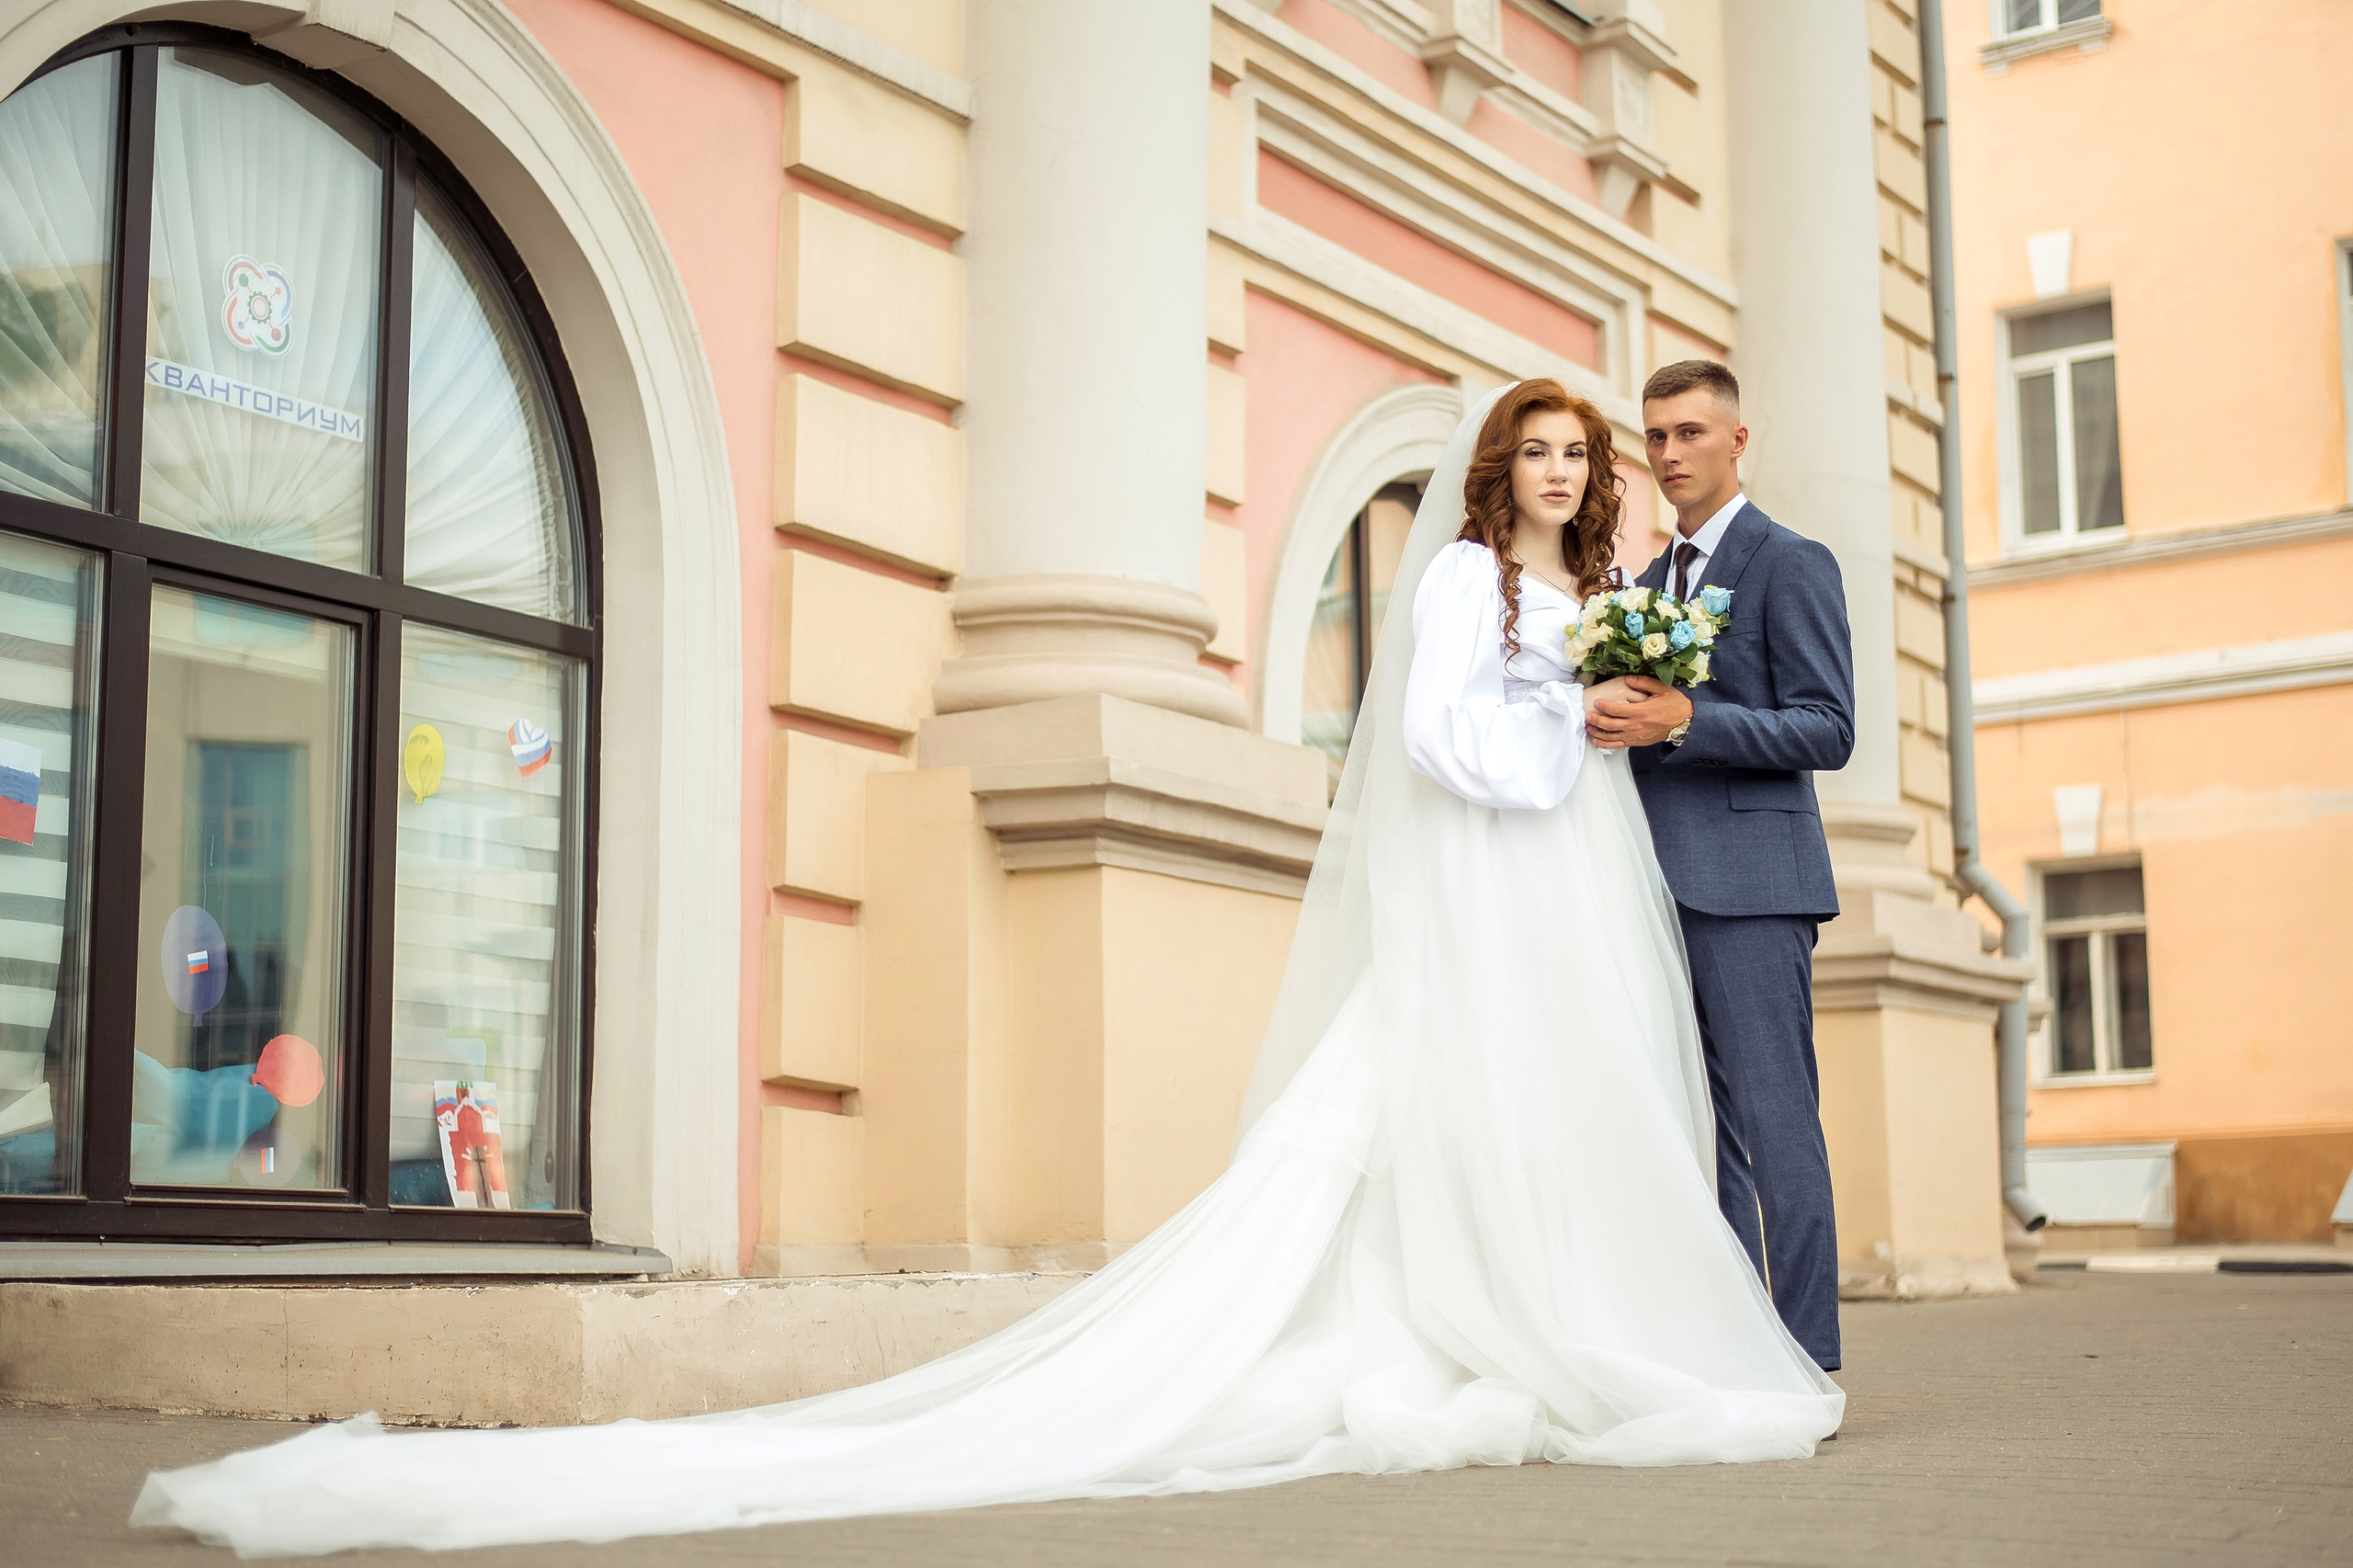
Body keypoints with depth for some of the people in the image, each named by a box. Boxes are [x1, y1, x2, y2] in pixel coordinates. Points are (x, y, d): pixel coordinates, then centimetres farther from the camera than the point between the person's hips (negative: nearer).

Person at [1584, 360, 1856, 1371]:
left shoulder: (1791, 565, -1)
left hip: (1748, 880, -7)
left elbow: (1828, 731, -10)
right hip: (1661, 886, 7)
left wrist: (1682, 720, -19)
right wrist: (1618, 722, 5)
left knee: (1774, 1119, -8)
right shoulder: (1649, 583, 22)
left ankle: (1805, 1366, -5)